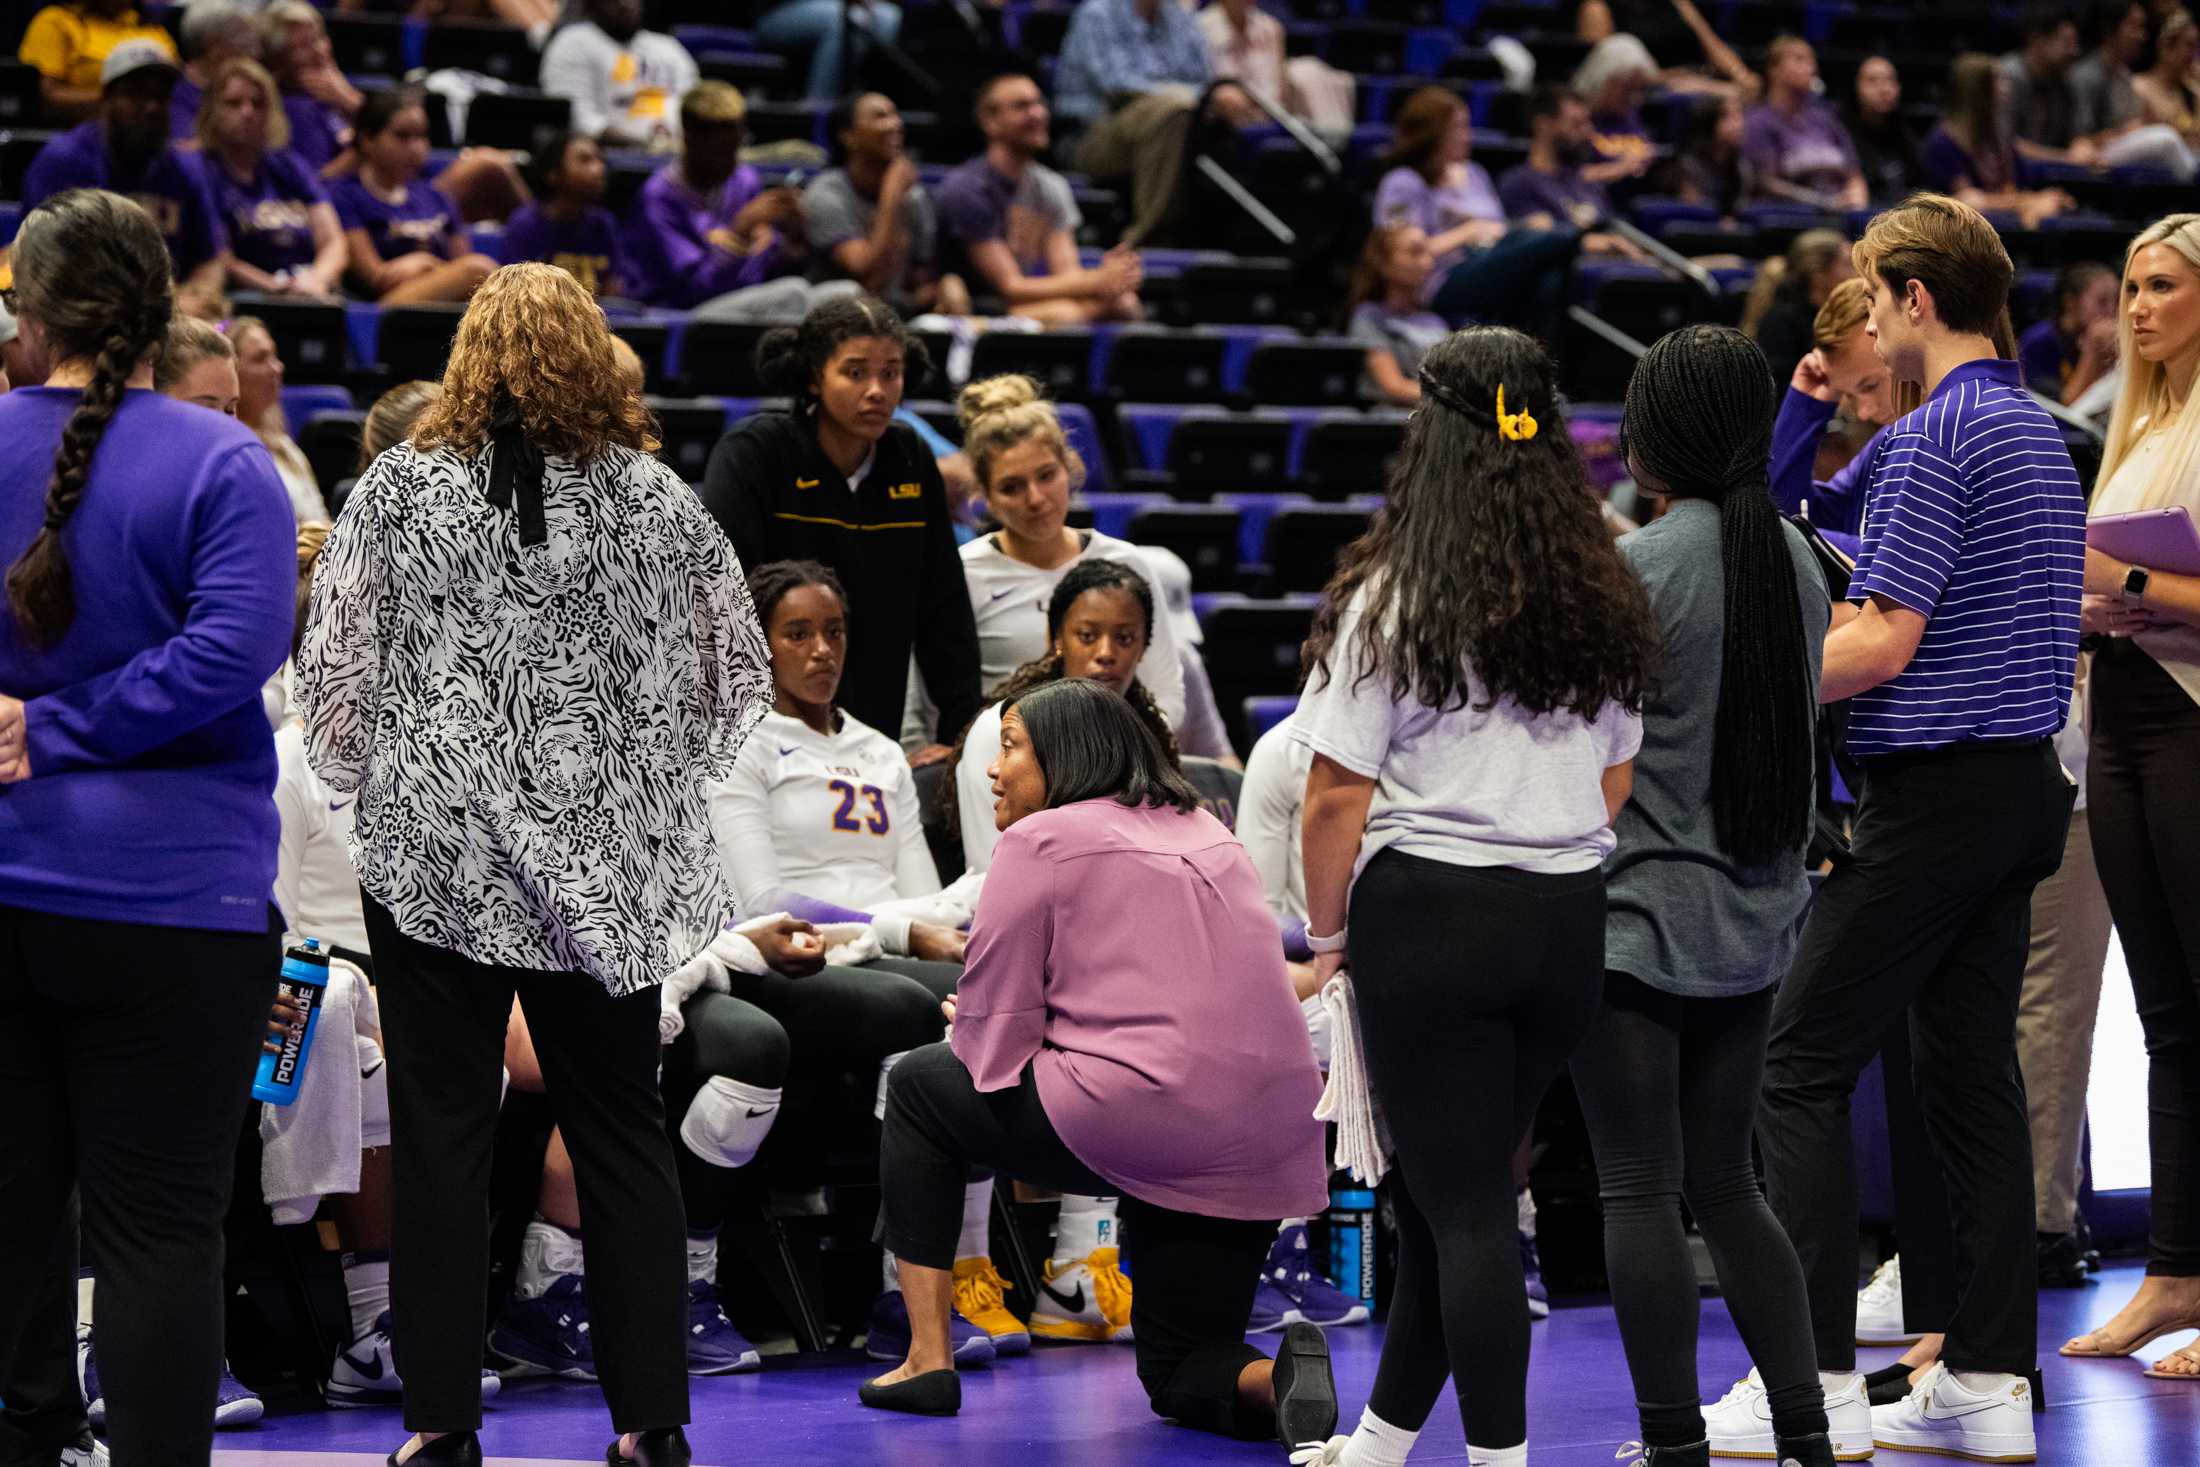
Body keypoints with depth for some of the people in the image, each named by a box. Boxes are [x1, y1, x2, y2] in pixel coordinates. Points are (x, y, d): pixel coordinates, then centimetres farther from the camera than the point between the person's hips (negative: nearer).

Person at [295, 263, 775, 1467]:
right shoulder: (655, 500, -2)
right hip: (608, 860, 1)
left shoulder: (400, 488, -4)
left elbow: (332, 666, 0)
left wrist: (370, 780, 19)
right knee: (620, 1134, 10)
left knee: (441, 1140, 4)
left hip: (434, 850, -1)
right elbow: (734, 675, 6)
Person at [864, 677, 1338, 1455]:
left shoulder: (1042, 838, -1)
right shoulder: (1206, 832, 20)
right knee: (1182, 1377, 21)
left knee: (920, 1084, 20)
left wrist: (972, 1032, 21)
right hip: (1270, 1144, 7)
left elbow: (992, 1043, -1)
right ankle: (1278, 1375, -14)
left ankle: (927, 1357, 14)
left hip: (1139, 1123, -7)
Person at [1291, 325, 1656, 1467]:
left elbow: (1337, 797, -10)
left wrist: (1327, 935, 2)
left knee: (1464, 1202, 0)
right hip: (1572, 922, 5)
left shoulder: (1388, 603, -9)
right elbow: (1620, 781, 15)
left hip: (1430, 912, -5)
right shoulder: (1602, 604, 7)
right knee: (1453, 1187, 16)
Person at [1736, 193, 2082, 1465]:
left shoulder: (1932, 440, -15)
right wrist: (1860, 624, 22)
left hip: (1934, 790, -9)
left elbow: (1883, 646, -18)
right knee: (1974, 1073, 9)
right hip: (2024, 784, 9)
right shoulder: (2043, 433, 15)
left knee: (1804, 1068, -5)